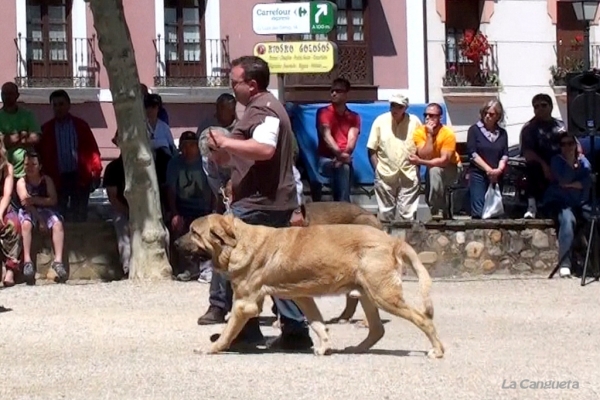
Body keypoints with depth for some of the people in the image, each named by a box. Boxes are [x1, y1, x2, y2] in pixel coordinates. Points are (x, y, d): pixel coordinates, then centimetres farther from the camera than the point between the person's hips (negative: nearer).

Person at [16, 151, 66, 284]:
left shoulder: (47, 180, 6)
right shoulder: (21, 182, 1)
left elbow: (53, 200, -4)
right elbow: (25, 202, -12)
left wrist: (34, 200, -17)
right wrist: (39, 219, -23)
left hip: (45, 210, 2)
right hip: (28, 212, -2)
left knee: (58, 224, -29)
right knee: (26, 223, -36)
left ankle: (58, 261, -38)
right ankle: (27, 262, -42)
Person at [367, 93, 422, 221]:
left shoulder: (414, 121, -1)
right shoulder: (380, 121, -1)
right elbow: (372, 149, 1)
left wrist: (417, 166, -1)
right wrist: (377, 170, -4)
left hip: (409, 175, 0)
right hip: (385, 174, 0)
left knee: (407, 213, 2)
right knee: (386, 213, 8)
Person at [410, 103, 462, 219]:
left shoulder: (448, 134, -28)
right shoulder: (419, 132, -17)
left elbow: (444, 160, -33)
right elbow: (424, 156, -27)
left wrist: (420, 162, -42)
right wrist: (429, 135, -33)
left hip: (451, 168, -5)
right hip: (432, 167, 5)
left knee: (434, 171, -32)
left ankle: (437, 213, -25)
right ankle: (442, 213, 19)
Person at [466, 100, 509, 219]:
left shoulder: (502, 133, 12)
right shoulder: (474, 129, 2)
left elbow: (505, 155, 6)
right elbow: (472, 153, -6)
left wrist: (499, 170, -14)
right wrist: (488, 170, -14)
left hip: (496, 177, 4)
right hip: (478, 174, -3)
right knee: (478, 212, -13)